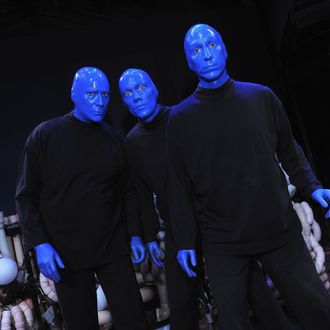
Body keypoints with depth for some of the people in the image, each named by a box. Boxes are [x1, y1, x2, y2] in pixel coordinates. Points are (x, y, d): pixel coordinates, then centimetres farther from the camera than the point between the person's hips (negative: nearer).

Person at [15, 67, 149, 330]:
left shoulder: (114, 139, 5)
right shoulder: (45, 135, -5)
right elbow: (27, 196, -4)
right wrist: (40, 243, -12)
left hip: (113, 250, 2)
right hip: (65, 255, -2)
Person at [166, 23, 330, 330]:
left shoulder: (262, 97, 5)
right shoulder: (180, 118, 2)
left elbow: (289, 152, 12)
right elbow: (180, 186, 2)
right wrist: (185, 240, 0)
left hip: (280, 231, 1)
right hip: (222, 244, -1)